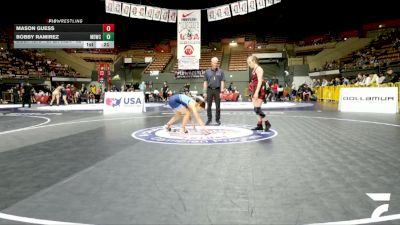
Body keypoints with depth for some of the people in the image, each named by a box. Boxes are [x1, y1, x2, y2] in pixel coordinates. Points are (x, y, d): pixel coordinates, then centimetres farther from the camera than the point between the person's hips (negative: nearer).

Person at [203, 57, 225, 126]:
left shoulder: (220, 71, 4)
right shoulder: (207, 72, 7)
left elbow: (222, 82, 1)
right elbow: (205, 82, 7)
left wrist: (222, 92, -7)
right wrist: (205, 92, 1)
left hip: (217, 90, -1)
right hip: (209, 90, 1)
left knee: (218, 106, 2)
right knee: (209, 106, 4)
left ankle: (218, 119, 12)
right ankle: (209, 119, 14)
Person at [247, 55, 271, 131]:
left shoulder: (258, 69, -10)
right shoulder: (254, 70, 17)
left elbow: (260, 81, -19)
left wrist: (256, 92, -25)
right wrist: (253, 93, 17)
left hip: (259, 91, -10)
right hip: (255, 91, 10)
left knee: (257, 109, -13)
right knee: (256, 109, 8)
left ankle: (267, 123, -4)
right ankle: (259, 125, 12)